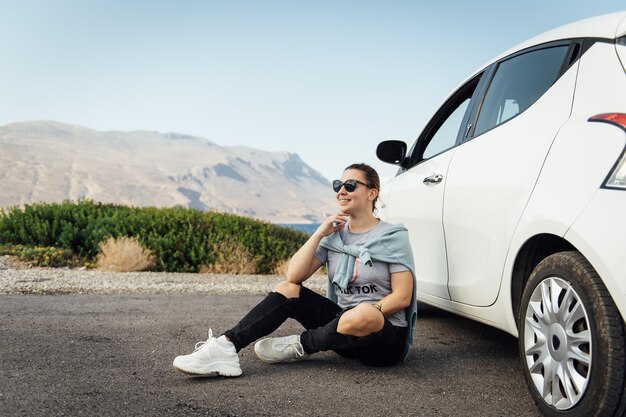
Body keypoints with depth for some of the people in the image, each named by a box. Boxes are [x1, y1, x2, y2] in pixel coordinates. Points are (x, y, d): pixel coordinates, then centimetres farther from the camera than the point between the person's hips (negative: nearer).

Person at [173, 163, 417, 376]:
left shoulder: (393, 237, -7)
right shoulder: (334, 234, 7)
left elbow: (402, 297, -12)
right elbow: (294, 276, -6)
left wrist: (366, 314, -22)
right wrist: (319, 234, -11)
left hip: (388, 337, -5)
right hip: (345, 323, 5)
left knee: (363, 316, -40)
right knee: (287, 289, -11)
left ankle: (299, 346, -15)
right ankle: (227, 346, -27)